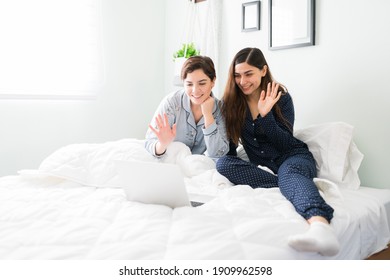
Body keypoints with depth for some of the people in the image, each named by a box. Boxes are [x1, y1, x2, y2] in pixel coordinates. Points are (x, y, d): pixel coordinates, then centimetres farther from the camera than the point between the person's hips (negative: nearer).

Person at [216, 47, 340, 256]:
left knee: (290, 174, -38)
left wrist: (265, 115, -22)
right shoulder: (231, 101, 2)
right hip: (262, 165, 3)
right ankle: (292, 185, -31)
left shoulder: (281, 97, -3)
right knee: (222, 164, -25)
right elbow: (229, 149, -1)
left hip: (293, 157, -3)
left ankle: (320, 225, -70)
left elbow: (286, 144, -10)